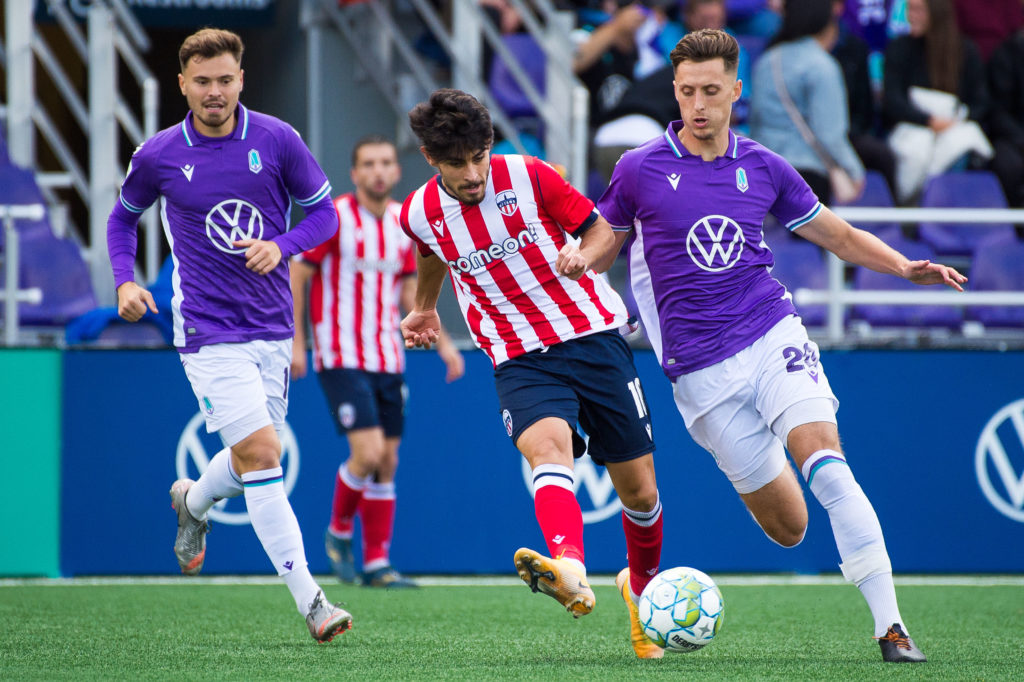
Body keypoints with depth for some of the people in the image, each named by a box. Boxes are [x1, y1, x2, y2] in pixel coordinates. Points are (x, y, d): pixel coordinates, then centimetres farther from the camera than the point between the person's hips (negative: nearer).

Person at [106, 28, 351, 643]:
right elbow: (124, 216, 15)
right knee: (260, 452, -17)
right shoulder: (158, 156, -4)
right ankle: (311, 602, -20)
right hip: (209, 332, -4)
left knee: (253, 461, 14)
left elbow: (324, 212, 5)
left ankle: (194, 502, 50)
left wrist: (281, 247, -14)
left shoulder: (276, 139, -3)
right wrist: (125, 280, -1)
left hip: (273, 326, 4)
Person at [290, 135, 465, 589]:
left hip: (388, 360, 6)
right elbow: (295, 275, -5)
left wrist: (443, 344, 8)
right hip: (341, 359, -6)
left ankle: (376, 563, 11)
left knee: (387, 462, 5)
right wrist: (296, 342, -10)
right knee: (369, 453, -16)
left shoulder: (404, 223, 8)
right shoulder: (334, 217, -9)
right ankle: (339, 531, 9)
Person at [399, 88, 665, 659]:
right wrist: (425, 307, 35)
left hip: (593, 337, 0)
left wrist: (584, 256, -23)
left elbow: (603, 233, -2)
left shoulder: (528, 177, -9)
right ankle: (570, 573, -59)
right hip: (521, 362, 0)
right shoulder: (421, 214, -2)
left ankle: (642, 583, 35)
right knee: (547, 448, -32)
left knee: (639, 489, 2)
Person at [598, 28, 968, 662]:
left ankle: (891, 625, -24)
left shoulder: (764, 168, 6)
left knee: (827, 466, -24)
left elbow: (839, 234, 16)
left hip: (773, 336, 1)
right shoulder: (641, 170, 0)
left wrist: (905, 266, 0)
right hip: (701, 368, -1)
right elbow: (600, 248, 15)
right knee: (788, 527, -2)